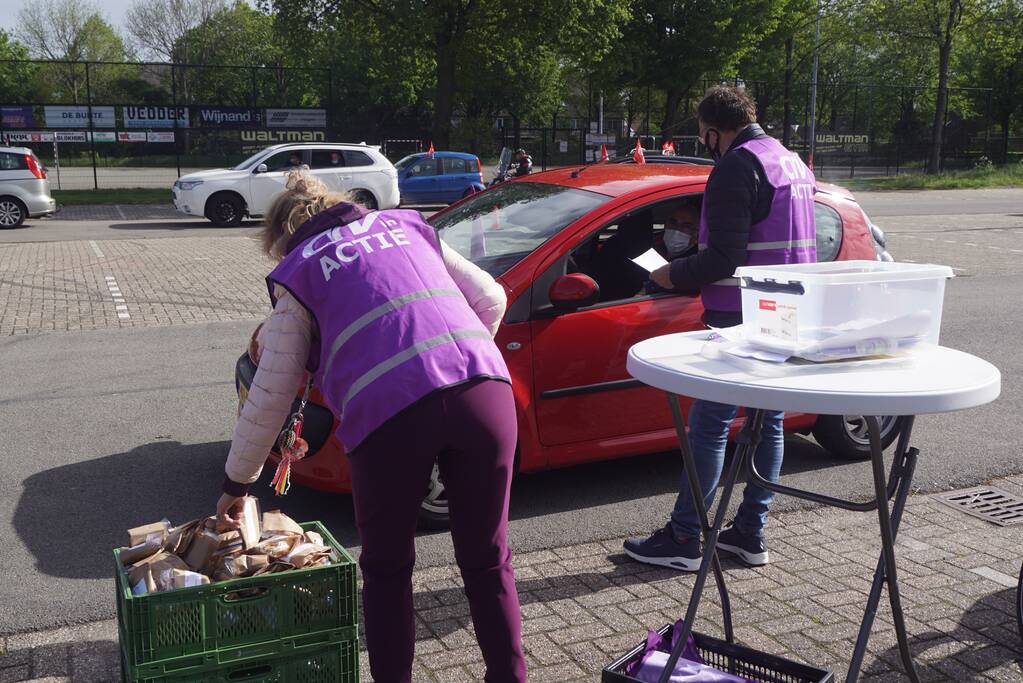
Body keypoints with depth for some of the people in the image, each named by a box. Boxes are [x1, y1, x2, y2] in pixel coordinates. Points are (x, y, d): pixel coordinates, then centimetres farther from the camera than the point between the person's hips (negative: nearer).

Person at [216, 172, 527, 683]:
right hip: (484, 391, 4)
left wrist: (236, 482, 27)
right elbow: (490, 300, 22)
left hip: (389, 414, -3)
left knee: (387, 570, 19)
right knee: (487, 560, 17)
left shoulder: (297, 274, 16)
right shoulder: (405, 225, 26)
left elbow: (270, 397, 15)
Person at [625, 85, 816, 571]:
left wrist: (673, 275, -5)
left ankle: (683, 540, 3)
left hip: (742, 320, -9)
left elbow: (724, 258, -21)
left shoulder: (737, 167, -14)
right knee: (768, 423, 13)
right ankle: (750, 535, 21)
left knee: (709, 426, -3)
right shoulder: (794, 163, 16)